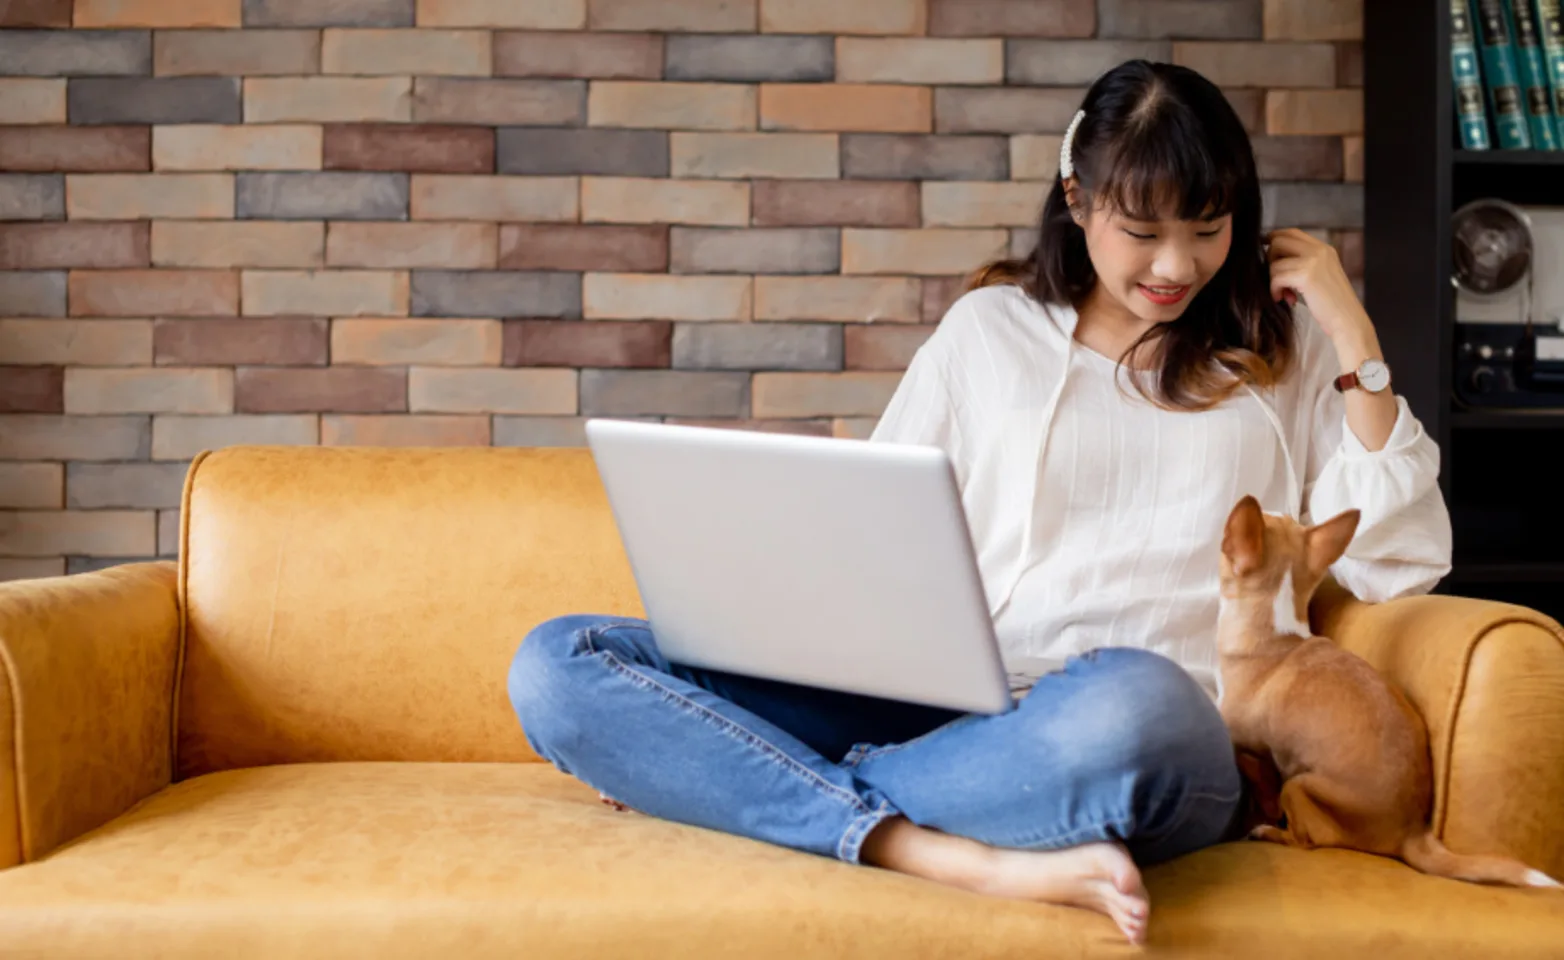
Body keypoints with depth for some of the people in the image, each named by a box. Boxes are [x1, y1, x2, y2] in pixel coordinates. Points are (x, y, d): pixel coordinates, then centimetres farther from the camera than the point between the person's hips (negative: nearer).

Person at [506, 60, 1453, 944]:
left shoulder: (1283, 350, 16)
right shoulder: (989, 328, 18)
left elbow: (1399, 563, 7)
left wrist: (1353, 334, 4)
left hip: (1169, 749, -2)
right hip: (950, 713, 3)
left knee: (1131, 703, -44)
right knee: (559, 663, -17)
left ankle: (742, 785, -23)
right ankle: (969, 860, -32)